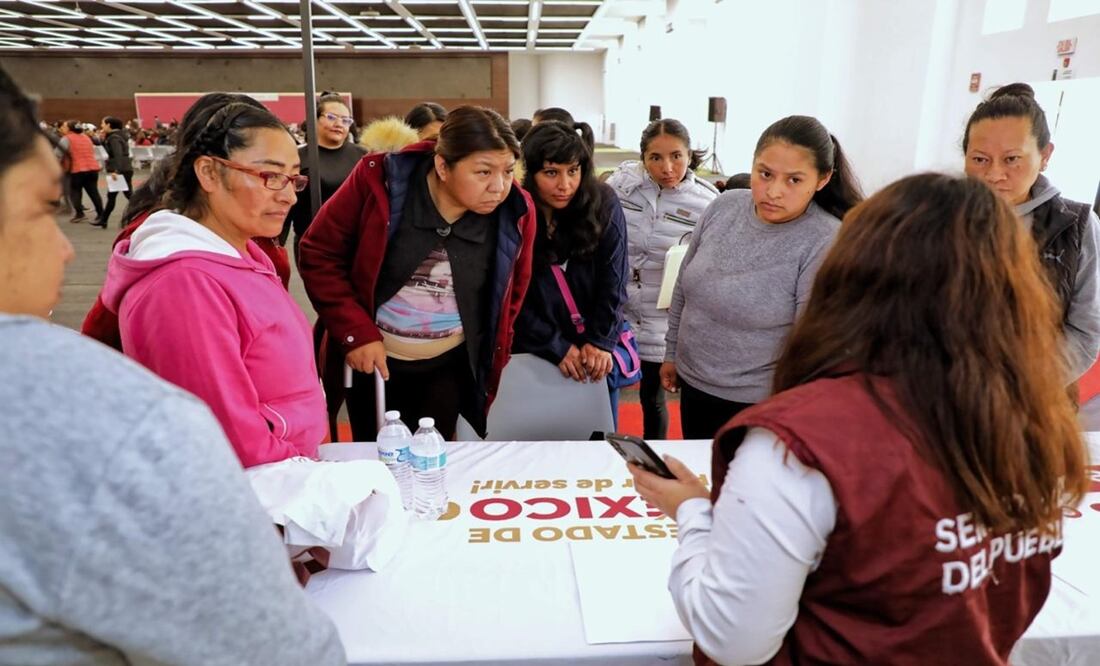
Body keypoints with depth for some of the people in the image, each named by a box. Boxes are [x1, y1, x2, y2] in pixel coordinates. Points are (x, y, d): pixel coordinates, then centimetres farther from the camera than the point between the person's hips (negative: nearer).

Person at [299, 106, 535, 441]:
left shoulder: (515, 212, -11)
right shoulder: (380, 180, -19)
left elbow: (510, 291, 6)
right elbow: (318, 255, -11)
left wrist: (492, 354, 4)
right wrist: (355, 332, -17)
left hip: (451, 364, 2)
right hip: (373, 358, -1)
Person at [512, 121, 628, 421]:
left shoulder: (604, 204, -7)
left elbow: (613, 280, -4)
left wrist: (601, 341, -11)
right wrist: (556, 347, -14)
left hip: (596, 351, 2)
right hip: (533, 355, -2)